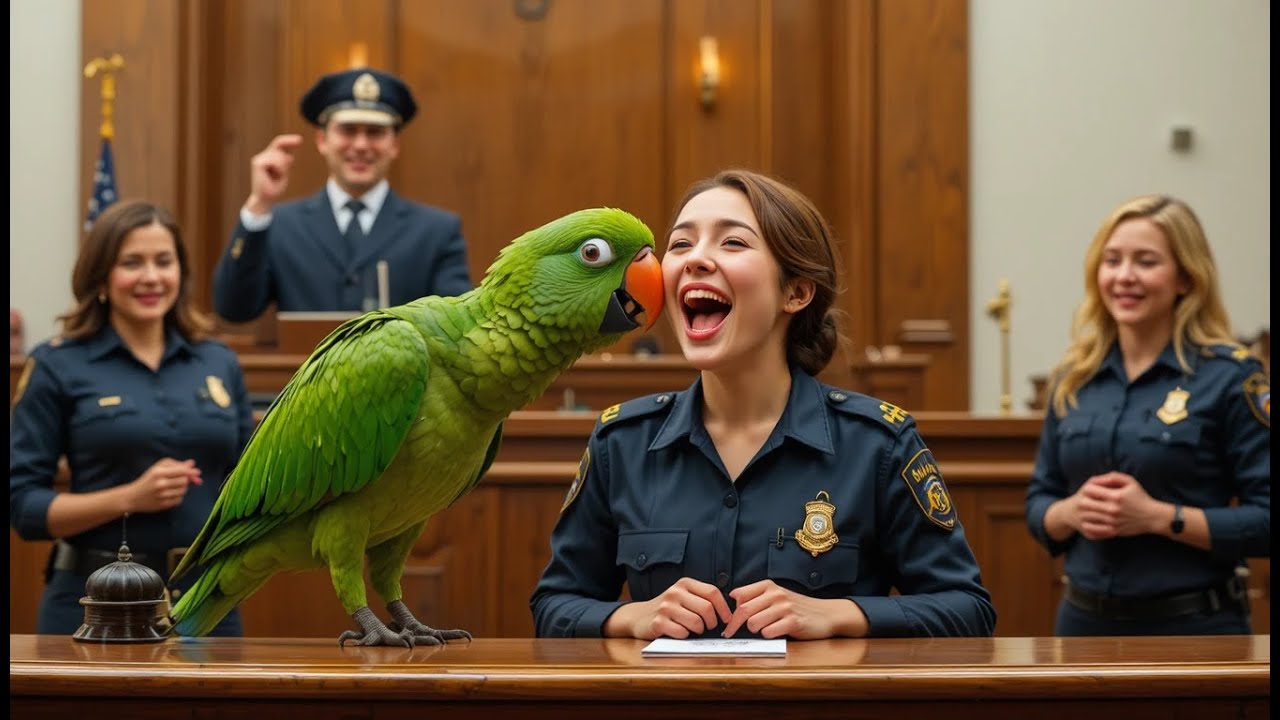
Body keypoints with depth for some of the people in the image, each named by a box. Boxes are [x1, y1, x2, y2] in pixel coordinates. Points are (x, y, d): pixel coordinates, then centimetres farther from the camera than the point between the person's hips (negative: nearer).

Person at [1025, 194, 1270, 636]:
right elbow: (1038, 504, 12)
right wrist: (1071, 512, -9)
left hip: (1194, 626, -4)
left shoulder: (1229, 377, -8)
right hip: (1084, 621, 4)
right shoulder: (1074, 379, 6)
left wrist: (1159, 517, -21)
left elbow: (1265, 520, -12)